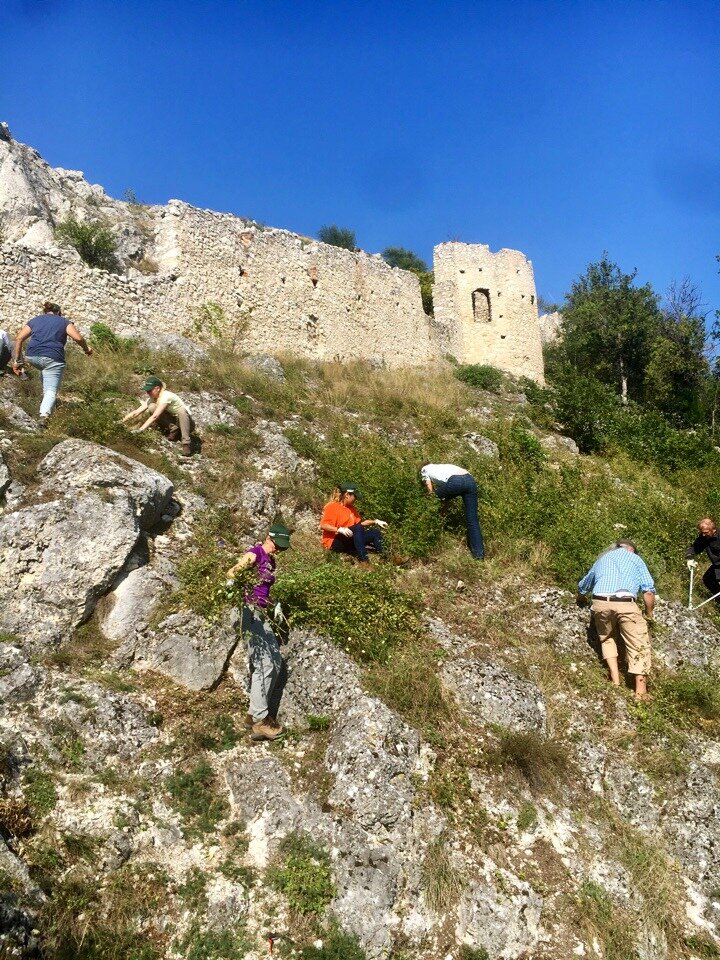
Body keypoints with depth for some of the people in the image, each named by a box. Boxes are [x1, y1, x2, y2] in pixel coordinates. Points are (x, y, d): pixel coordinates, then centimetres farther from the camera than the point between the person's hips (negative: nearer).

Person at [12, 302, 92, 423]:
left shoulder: (34, 320, 24)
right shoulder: (64, 321, 17)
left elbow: (19, 338, 12)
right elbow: (78, 338, -1)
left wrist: (17, 360, 14)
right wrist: (86, 349, 17)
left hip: (32, 357, 4)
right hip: (53, 358, -3)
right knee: (51, 391, -4)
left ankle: (45, 393, 31)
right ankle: (44, 415, -25)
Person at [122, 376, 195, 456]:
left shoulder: (166, 396, -27)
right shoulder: (152, 399, -4)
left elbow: (155, 416, -35)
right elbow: (136, 412, -8)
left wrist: (141, 429, -38)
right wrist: (122, 422, -19)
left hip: (186, 422, -6)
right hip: (172, 421, 6)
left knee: (181, 410, -41)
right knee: (152, 407, -15)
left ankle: (186, 443, -36)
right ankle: (173, 429, -5)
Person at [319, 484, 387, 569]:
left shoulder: (350, 507, 14)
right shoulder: (332, 507, -11)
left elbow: (360, 522, 20)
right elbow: (323, 526, -19)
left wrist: (375, 522, 9)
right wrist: (339, 529, -32)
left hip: (350, 541, 9)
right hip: (334, 542, -9)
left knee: (375, 533, -2)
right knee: (358, 528, -32)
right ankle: (363, 560, -40)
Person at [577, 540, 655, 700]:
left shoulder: (602, 559, 31)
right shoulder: (635, 559, 21)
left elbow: (583, 585, 44)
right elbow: (649, 590, 10)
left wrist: (581, 599, 65)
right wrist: (649, 614, 23)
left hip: (600, 603, 3)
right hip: (625, 604, -3)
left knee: (606, 637, 26)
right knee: (639, 645, 5)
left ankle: (615, 676, 14)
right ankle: (640, 689, -2)